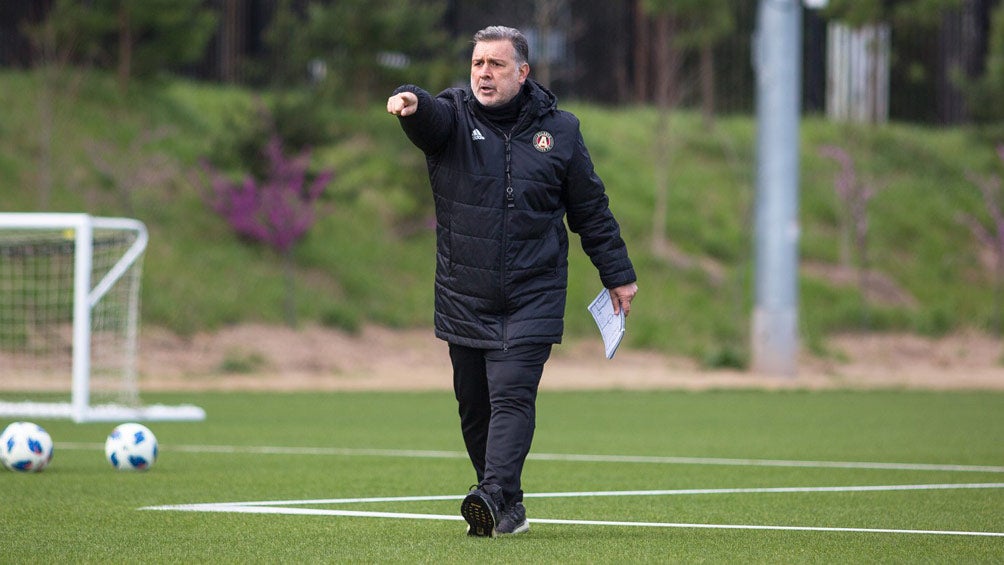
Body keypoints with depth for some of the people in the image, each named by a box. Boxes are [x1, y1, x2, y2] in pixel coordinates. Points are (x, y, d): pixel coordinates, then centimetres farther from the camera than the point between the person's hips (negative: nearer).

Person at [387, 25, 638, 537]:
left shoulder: (558, 130, 5)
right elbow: (430, 116, -23)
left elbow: (591, 210, 12)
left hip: (532, 298, -2)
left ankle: (495, 496, -25)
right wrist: (411, 102, -47)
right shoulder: (452, 115, 3)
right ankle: (508, 509, 18)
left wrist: (617, 275, 13)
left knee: (512, 394, -16)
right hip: (463, 298, 2)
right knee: (474, 406, 6)